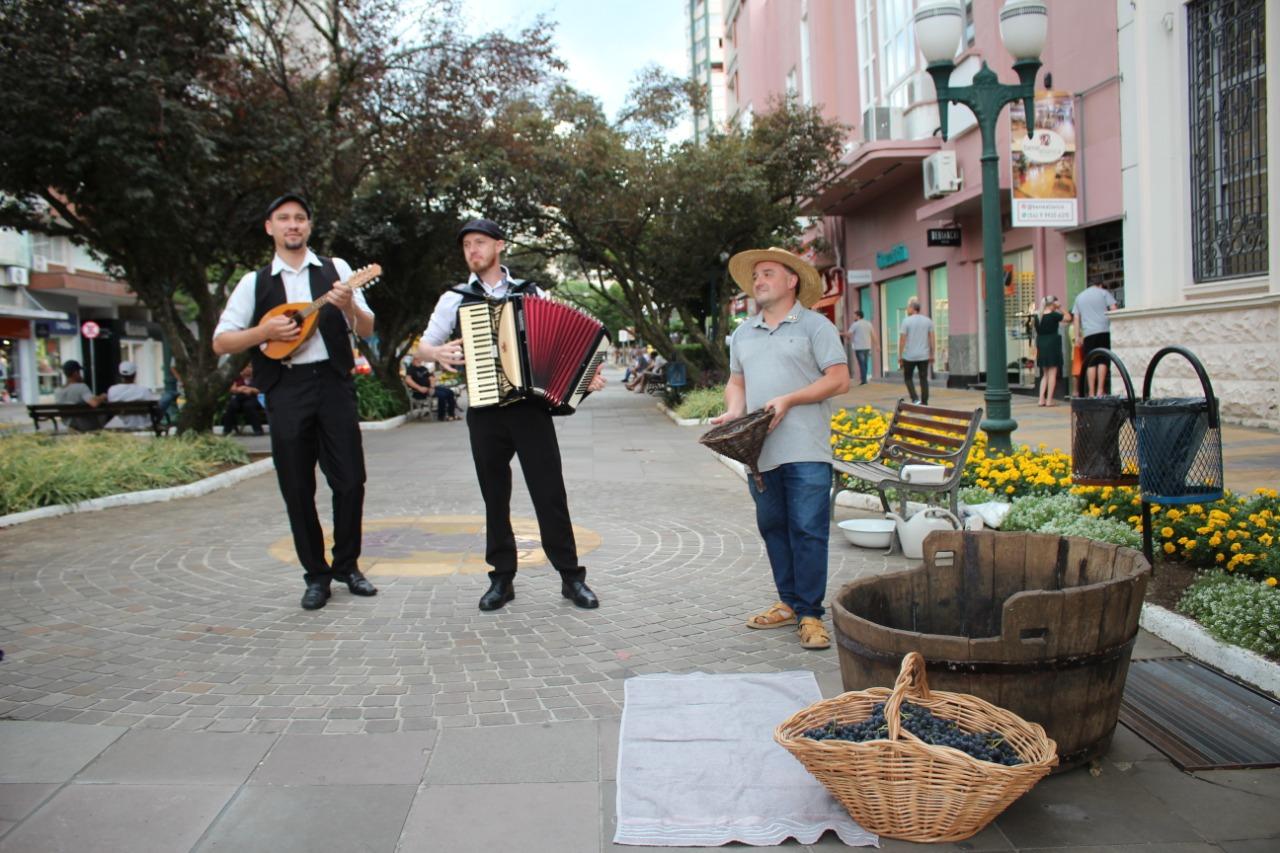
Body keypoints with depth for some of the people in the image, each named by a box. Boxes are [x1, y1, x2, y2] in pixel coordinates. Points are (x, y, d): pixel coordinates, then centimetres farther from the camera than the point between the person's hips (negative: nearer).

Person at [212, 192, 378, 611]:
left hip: (334, 382, 0)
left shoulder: (336, 270, 9)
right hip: (286, 390, 0)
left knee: (350, 481, 1)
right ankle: (316, 575, 17)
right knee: (297, 489, 4)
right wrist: (265, 331, -10)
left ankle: (347, 565, 19)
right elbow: (221, 342, 6)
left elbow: (367, 330, 6)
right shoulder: (255, 282, 9)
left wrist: (349, 306, -14)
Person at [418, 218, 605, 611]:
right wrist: (439, 353, -10)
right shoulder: (455, 299, 9)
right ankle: (502, 578, 17)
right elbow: (424, 345, 13)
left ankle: (571, 577, 7)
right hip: (485, 412, 1)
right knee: (495, 498, 7)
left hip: (531, 407, -1)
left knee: (550, 494, -2)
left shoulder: (531, 293, 9)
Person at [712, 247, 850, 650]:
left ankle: (810, 614, 2)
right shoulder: (743, 333, 18)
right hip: (760, 451, 6)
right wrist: (733, 411, 1)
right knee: (773, 528, 11)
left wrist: (788, 400, -15)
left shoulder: (815, 326, 1)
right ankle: (789, 603, 23)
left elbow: (839, 379, -5)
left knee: (808, 530, -6)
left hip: (805, 451, -6)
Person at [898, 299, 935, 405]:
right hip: (924, 356, 3)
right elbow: (931, 339, 5)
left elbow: (902, 340, -8)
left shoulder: (906, 321, -8)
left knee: (908, 377, 12)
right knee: (924, 379, 8)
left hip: (909, 356, -3)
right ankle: (924, 403, 8)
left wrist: (900, 355, 0)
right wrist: (932, 355, 12)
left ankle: (915, 399, -3)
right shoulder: (928, 321, 4)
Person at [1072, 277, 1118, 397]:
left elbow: (1076, 318, 15)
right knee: (1102, 361, -2)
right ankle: (1100, 390, -9)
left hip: (1088, 333, 2)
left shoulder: (1080, 297, 20)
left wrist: (1078, 335, 13)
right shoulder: (1103, 293, 10)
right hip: (1104, 330, -2)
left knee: (1090, 363, 0)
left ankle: (1092, 392, -4)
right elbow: (1113, 310, 0)